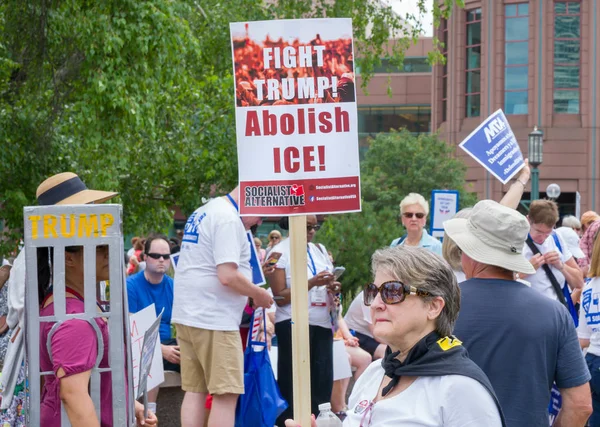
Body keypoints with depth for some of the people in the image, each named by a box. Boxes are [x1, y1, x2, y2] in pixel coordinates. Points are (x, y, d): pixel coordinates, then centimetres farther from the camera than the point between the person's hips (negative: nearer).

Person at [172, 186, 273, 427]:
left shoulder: (202, 213, 18)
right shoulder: (229, 220, -14)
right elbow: (228, 276, -22)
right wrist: (259, 295, -6)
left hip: (187, 315, 10)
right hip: (214, 319, -9)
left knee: (194, 390, 10)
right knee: (226, 394, -6)